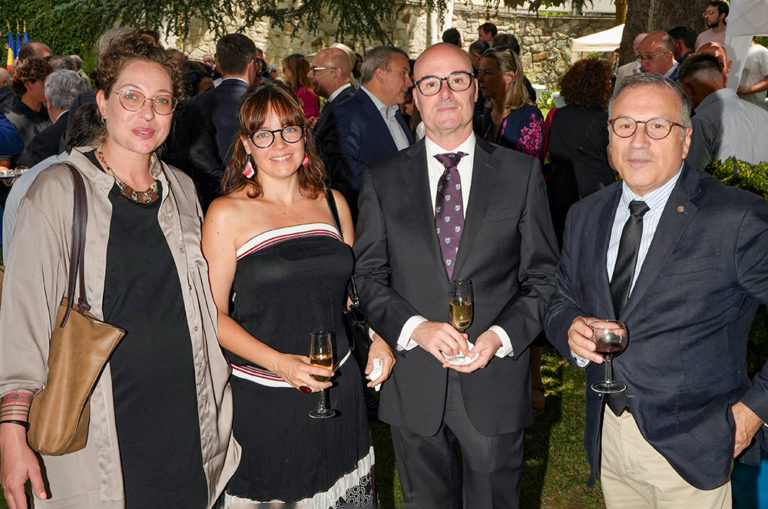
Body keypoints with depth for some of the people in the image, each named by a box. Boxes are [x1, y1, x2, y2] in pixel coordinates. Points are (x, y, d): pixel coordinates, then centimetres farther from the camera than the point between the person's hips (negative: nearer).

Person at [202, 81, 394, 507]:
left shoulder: (332, 203, 6)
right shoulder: (227, 213, -6)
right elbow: (214, 314, -8)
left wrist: (374, 337, 0)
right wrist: (278, 362, -20)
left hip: (338, 392, 4)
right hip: (261, 401, -3)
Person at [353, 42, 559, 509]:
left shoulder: (522, 173, 1)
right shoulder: (383, 179, 2)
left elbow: (543, 275, 0)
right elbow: (368, 276, 1)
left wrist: (501, 336, -14)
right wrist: (416, 328, -16)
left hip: (495, 380, 0)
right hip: (413, 387, 1)